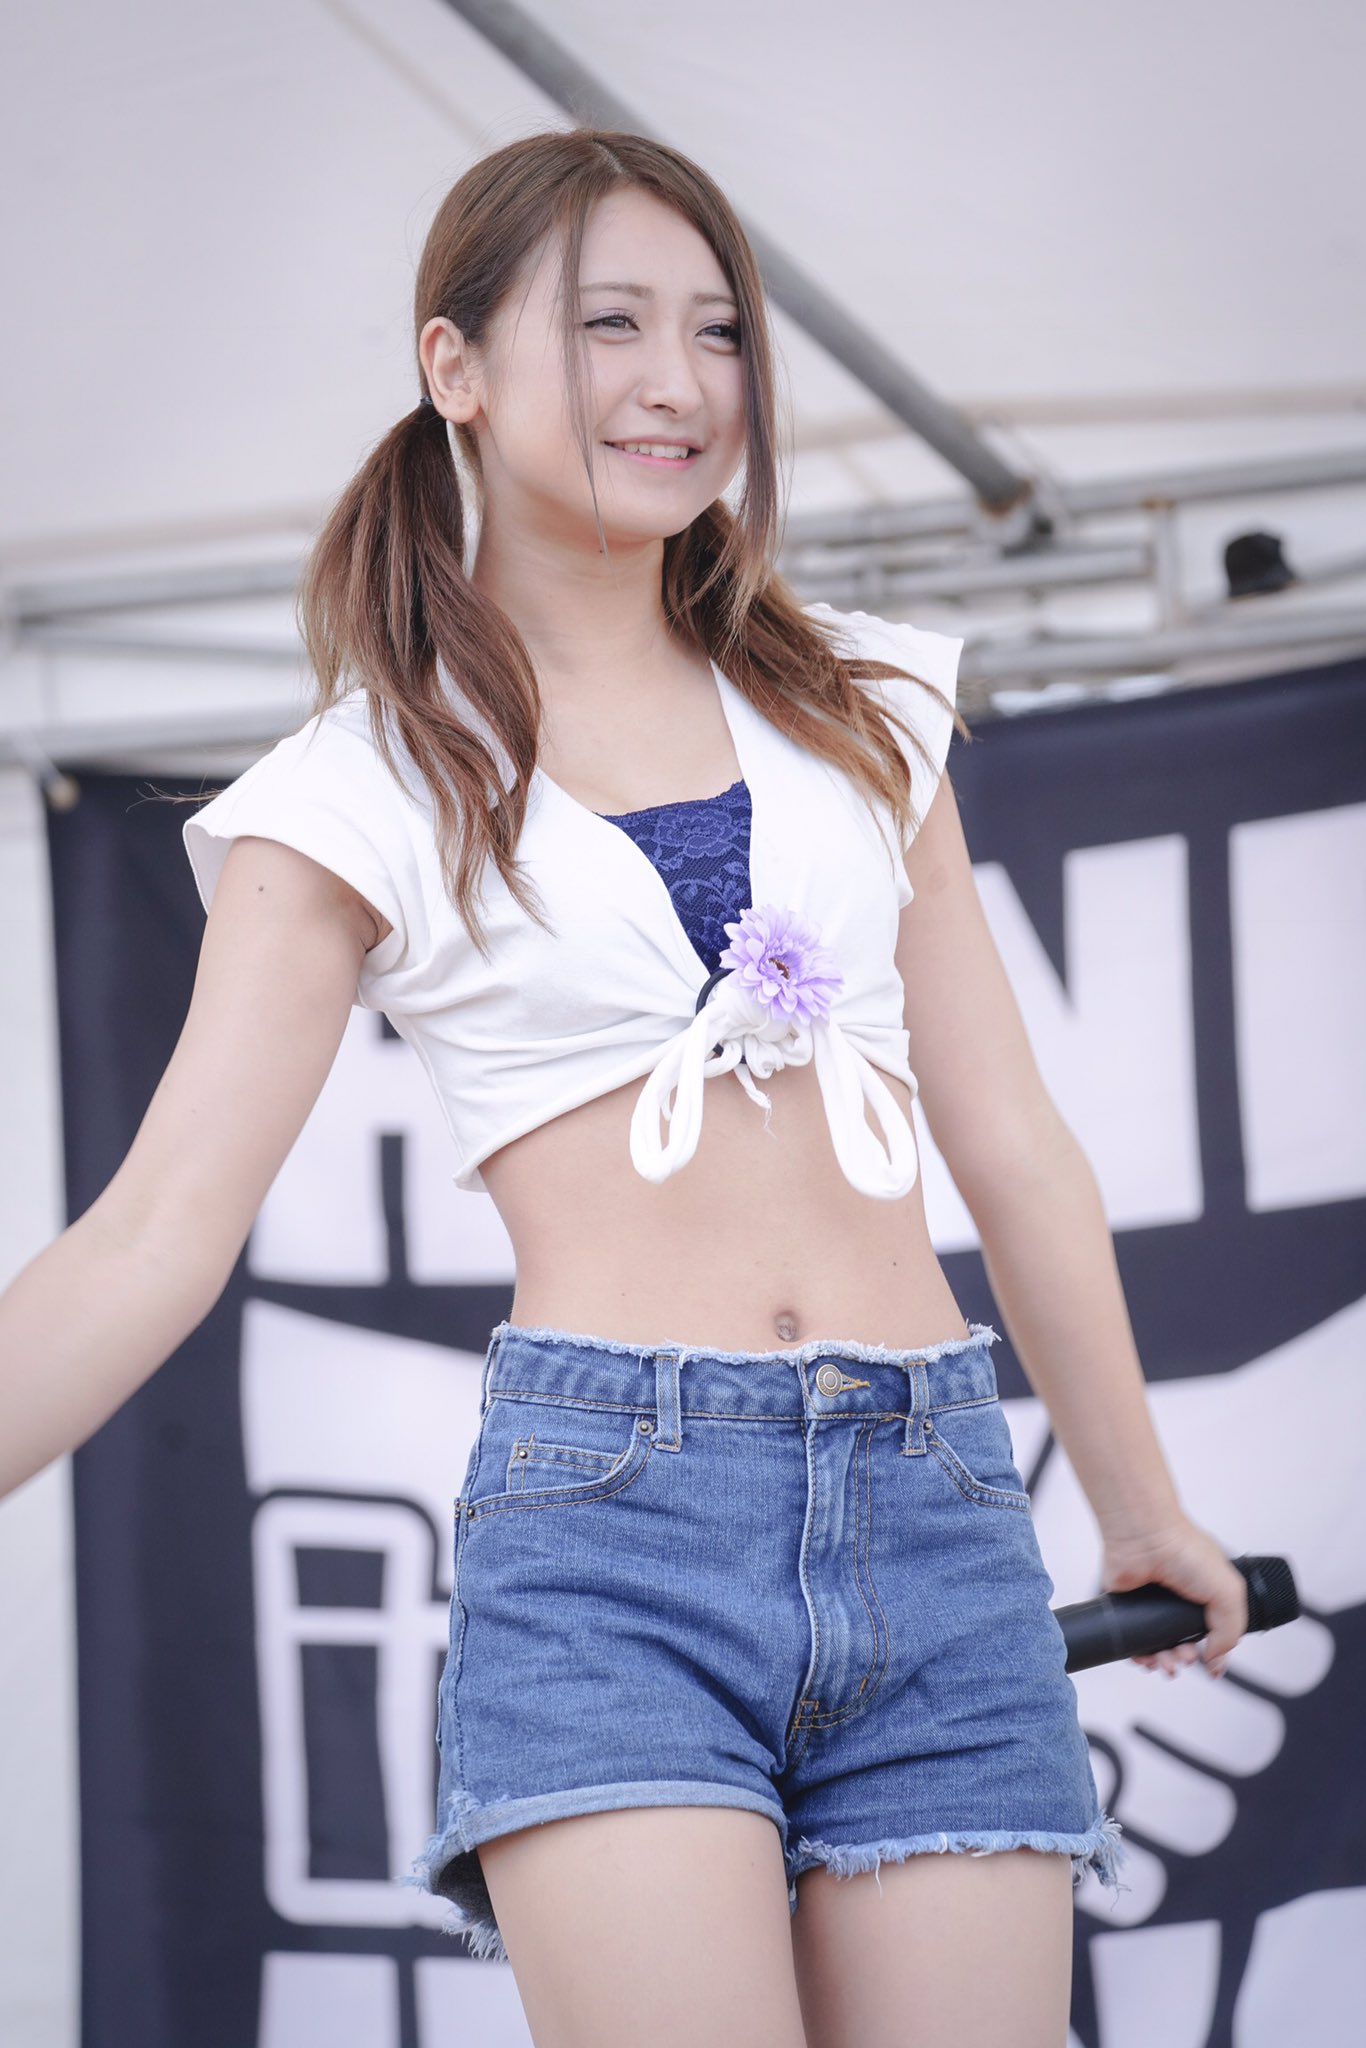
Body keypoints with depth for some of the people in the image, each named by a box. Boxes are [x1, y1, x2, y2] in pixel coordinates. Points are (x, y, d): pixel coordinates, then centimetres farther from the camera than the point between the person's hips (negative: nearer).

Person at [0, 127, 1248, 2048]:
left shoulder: (856, 709, 17)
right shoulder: (366, 797, 6)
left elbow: (1014, 1148, 22)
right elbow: (156, 1238, -2)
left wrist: (1144, 1508, 26)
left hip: (937, 1519, 4)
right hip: (609, 1509, -3)